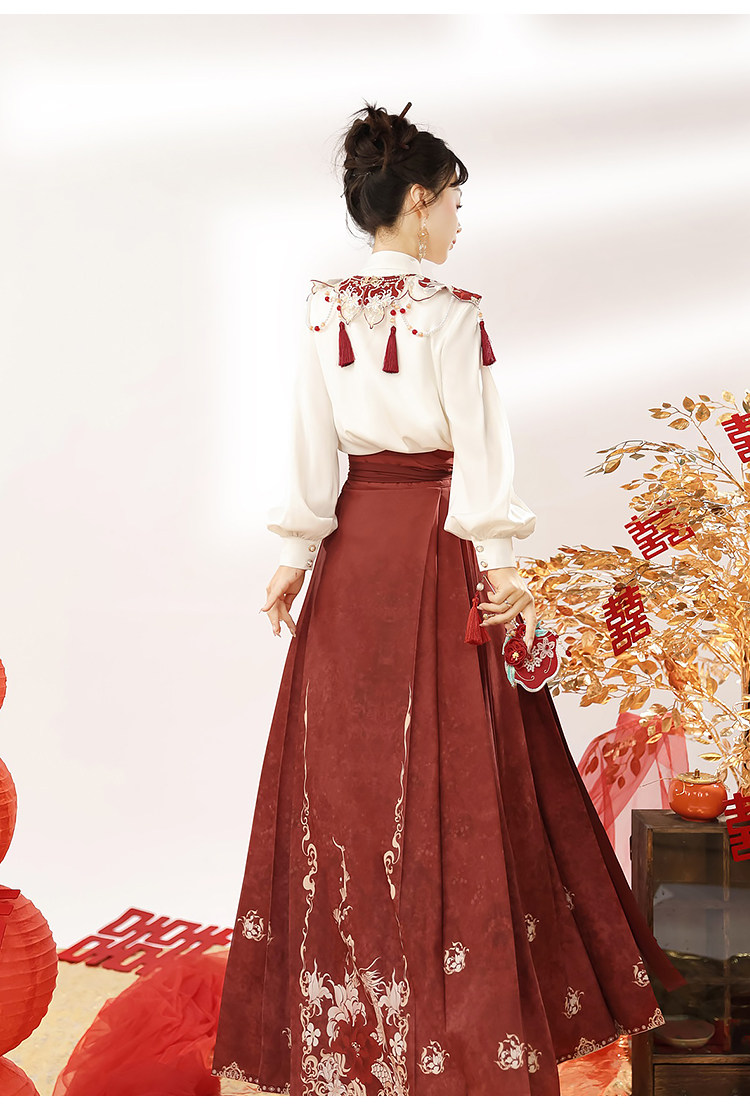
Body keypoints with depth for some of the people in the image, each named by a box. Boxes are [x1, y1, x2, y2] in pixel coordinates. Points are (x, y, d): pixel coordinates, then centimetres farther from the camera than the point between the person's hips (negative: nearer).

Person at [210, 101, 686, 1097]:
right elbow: (478, 453, -13)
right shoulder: (450, 313, -12)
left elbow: (311, 447, 4)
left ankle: (338, 1014, 24)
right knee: (452, 762, 3)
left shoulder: (324, 313, 4)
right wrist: (500, 566, -10)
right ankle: (464, 1019, 13)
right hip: (437, 542, -5)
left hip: (355, 543, 5)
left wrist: (297, 554, 8)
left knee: (350, 764, 12)